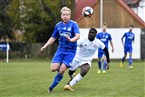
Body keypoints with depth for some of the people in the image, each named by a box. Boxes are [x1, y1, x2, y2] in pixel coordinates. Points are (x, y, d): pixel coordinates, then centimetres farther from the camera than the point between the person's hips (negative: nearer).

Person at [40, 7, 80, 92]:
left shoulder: (73, 24, -9)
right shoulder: (58, 25, 6)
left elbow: (78, 35, -25)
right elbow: (53, 38, 17)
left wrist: (71, 40, -44)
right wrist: (45, 46, 6)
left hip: (71, 51, -4)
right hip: (61, 49, 4)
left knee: (61, 70, -14)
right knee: (54, 68, -12)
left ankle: (52, 87, 4)